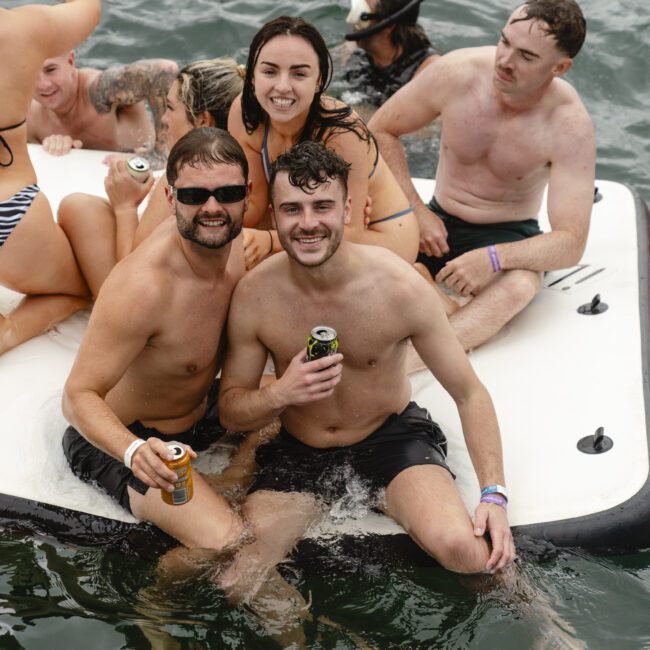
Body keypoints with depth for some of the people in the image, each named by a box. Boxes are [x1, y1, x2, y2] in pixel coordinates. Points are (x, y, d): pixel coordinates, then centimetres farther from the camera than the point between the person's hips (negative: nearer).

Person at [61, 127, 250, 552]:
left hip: (199, 408, 8)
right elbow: (79, 396, -31)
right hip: (122, 437, -8)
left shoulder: (235, 240, -11)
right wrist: (135, 451, -49)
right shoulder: (141, 285, -34)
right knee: (226, 542, -27)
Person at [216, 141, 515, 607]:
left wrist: (494, 494, -20)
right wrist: (281, 394, -26)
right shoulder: (255, 294, -14)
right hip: (300, 451, 2)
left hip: (393, 435, -2)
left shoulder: (399, 286, -20)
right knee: (231, 582, -14)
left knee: (466, 551, -27)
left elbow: (469, 394, -11)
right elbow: (230, 410, -3)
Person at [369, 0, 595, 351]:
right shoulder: (456, 71, -15)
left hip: (507, 236, -3)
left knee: (518, 286, -40)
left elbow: (570, 243, -22)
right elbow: (381, 131, 0)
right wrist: (416, 211, -8)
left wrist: (492, 258, -38)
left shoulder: (570, 125, -20)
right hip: (438, 221, 3)